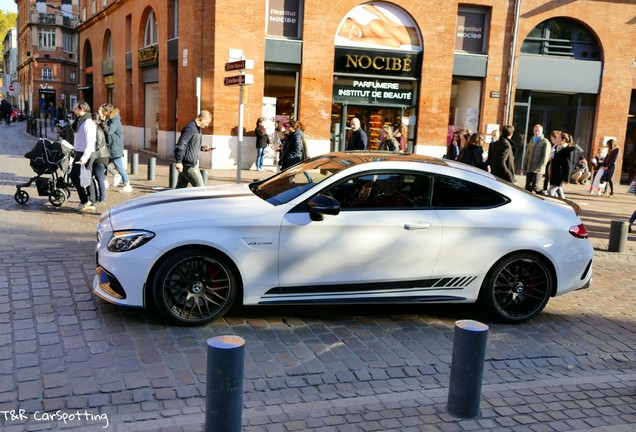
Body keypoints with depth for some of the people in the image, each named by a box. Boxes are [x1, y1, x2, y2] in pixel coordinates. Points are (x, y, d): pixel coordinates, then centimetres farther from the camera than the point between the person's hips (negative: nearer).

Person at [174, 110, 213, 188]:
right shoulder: (190, 128, -16)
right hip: (189, 165, -10)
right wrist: (179, 162, -27)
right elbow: (180, 145, -23)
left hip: (192, 163, 10)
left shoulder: (197, 129, 16)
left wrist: (201, 148, 11)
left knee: (180, 188, 12)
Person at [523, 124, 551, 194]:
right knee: (528, 187, 6)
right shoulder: (531, 141, 19)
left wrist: (540, 167, -17)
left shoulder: (545, 142, -2)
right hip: (529, 168, 6)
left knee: (535, 187, -10)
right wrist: (525, 166, 11)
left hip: (537, 169, -6)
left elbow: (546, 157, -9)